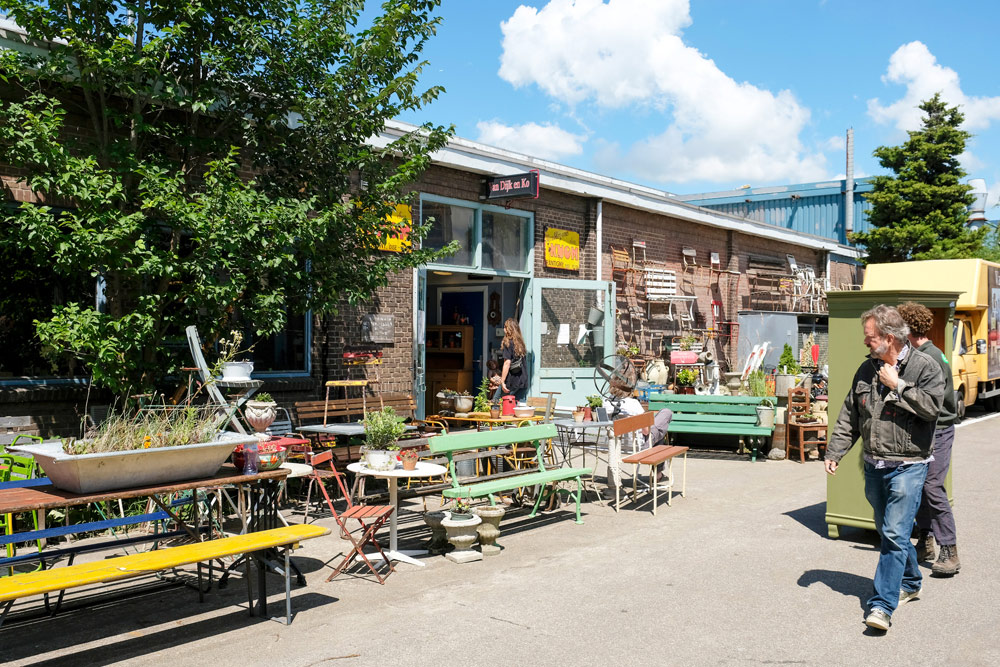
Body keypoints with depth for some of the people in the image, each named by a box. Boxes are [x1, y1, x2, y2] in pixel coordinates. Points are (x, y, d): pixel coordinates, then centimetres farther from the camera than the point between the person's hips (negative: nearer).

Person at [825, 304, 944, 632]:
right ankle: (910, 582, 38)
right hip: (874, 466, 6)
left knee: (895, 534, -11)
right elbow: (849, 415, 12)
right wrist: (834, 452, 6)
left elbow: (931, 406, -21)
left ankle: (882, 605, -9)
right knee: (887, 530, 17)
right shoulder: (867, 369, 8)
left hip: (907, 466, -6)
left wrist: (897, 384, -18)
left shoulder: (925, 366, -8)